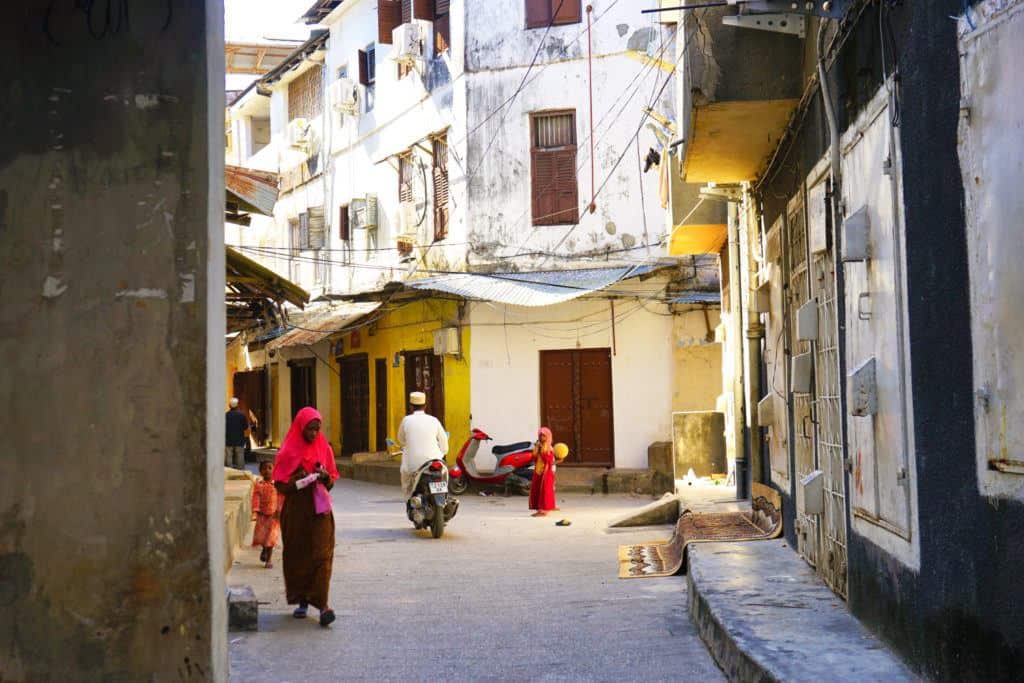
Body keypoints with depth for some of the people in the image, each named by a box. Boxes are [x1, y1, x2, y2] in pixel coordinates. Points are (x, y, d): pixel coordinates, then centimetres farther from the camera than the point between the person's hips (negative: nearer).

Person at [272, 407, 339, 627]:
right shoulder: (288, 452, 0)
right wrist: (298, 480, -18)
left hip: (319, 509, 1)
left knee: (321, 555, -10)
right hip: (295, 511, -1)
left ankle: (322, 603, -16)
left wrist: (325, 477, -10)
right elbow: (279, 484, -1)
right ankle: (301, 600, 20)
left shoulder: (324, 449, 7)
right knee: (297, 556, 5)